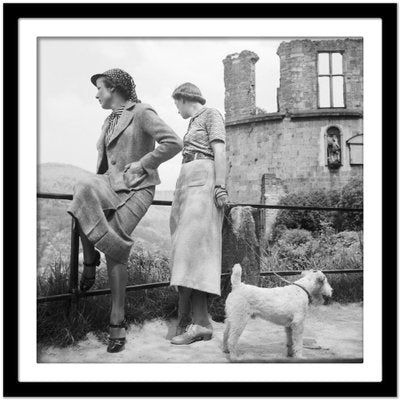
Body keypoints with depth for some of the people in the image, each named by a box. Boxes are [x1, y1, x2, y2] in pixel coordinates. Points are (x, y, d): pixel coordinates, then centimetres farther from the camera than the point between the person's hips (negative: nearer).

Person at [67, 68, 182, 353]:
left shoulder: (142, 112, -4)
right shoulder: (110, 121, 21)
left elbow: (174, 143, -15)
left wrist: (142, 164, -12)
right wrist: (96, 188, 17)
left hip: (136, 189, -6)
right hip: (111, 184, 6)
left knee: (116, 250, -14)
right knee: (83, 190, -30)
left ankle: (118, 322, -1)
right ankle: (90, 260, -16)